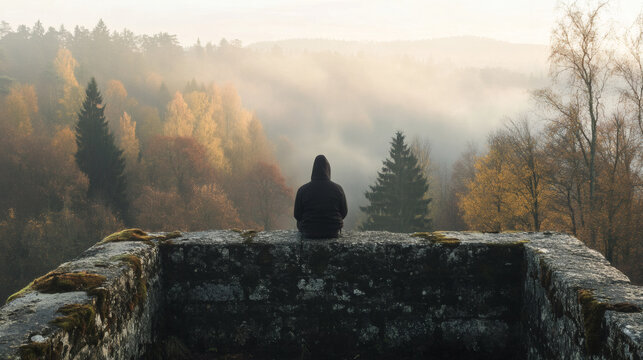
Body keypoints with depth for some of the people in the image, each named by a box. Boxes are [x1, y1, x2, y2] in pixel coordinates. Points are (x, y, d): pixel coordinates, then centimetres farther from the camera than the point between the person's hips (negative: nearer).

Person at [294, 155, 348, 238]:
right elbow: (344, 213, 1)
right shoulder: (338, 189, -10)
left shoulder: (302, 190, -13)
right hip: (333, 233, 1)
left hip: (309, 234, -1)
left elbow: (297, 215, -4)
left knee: (300, 222, 30)